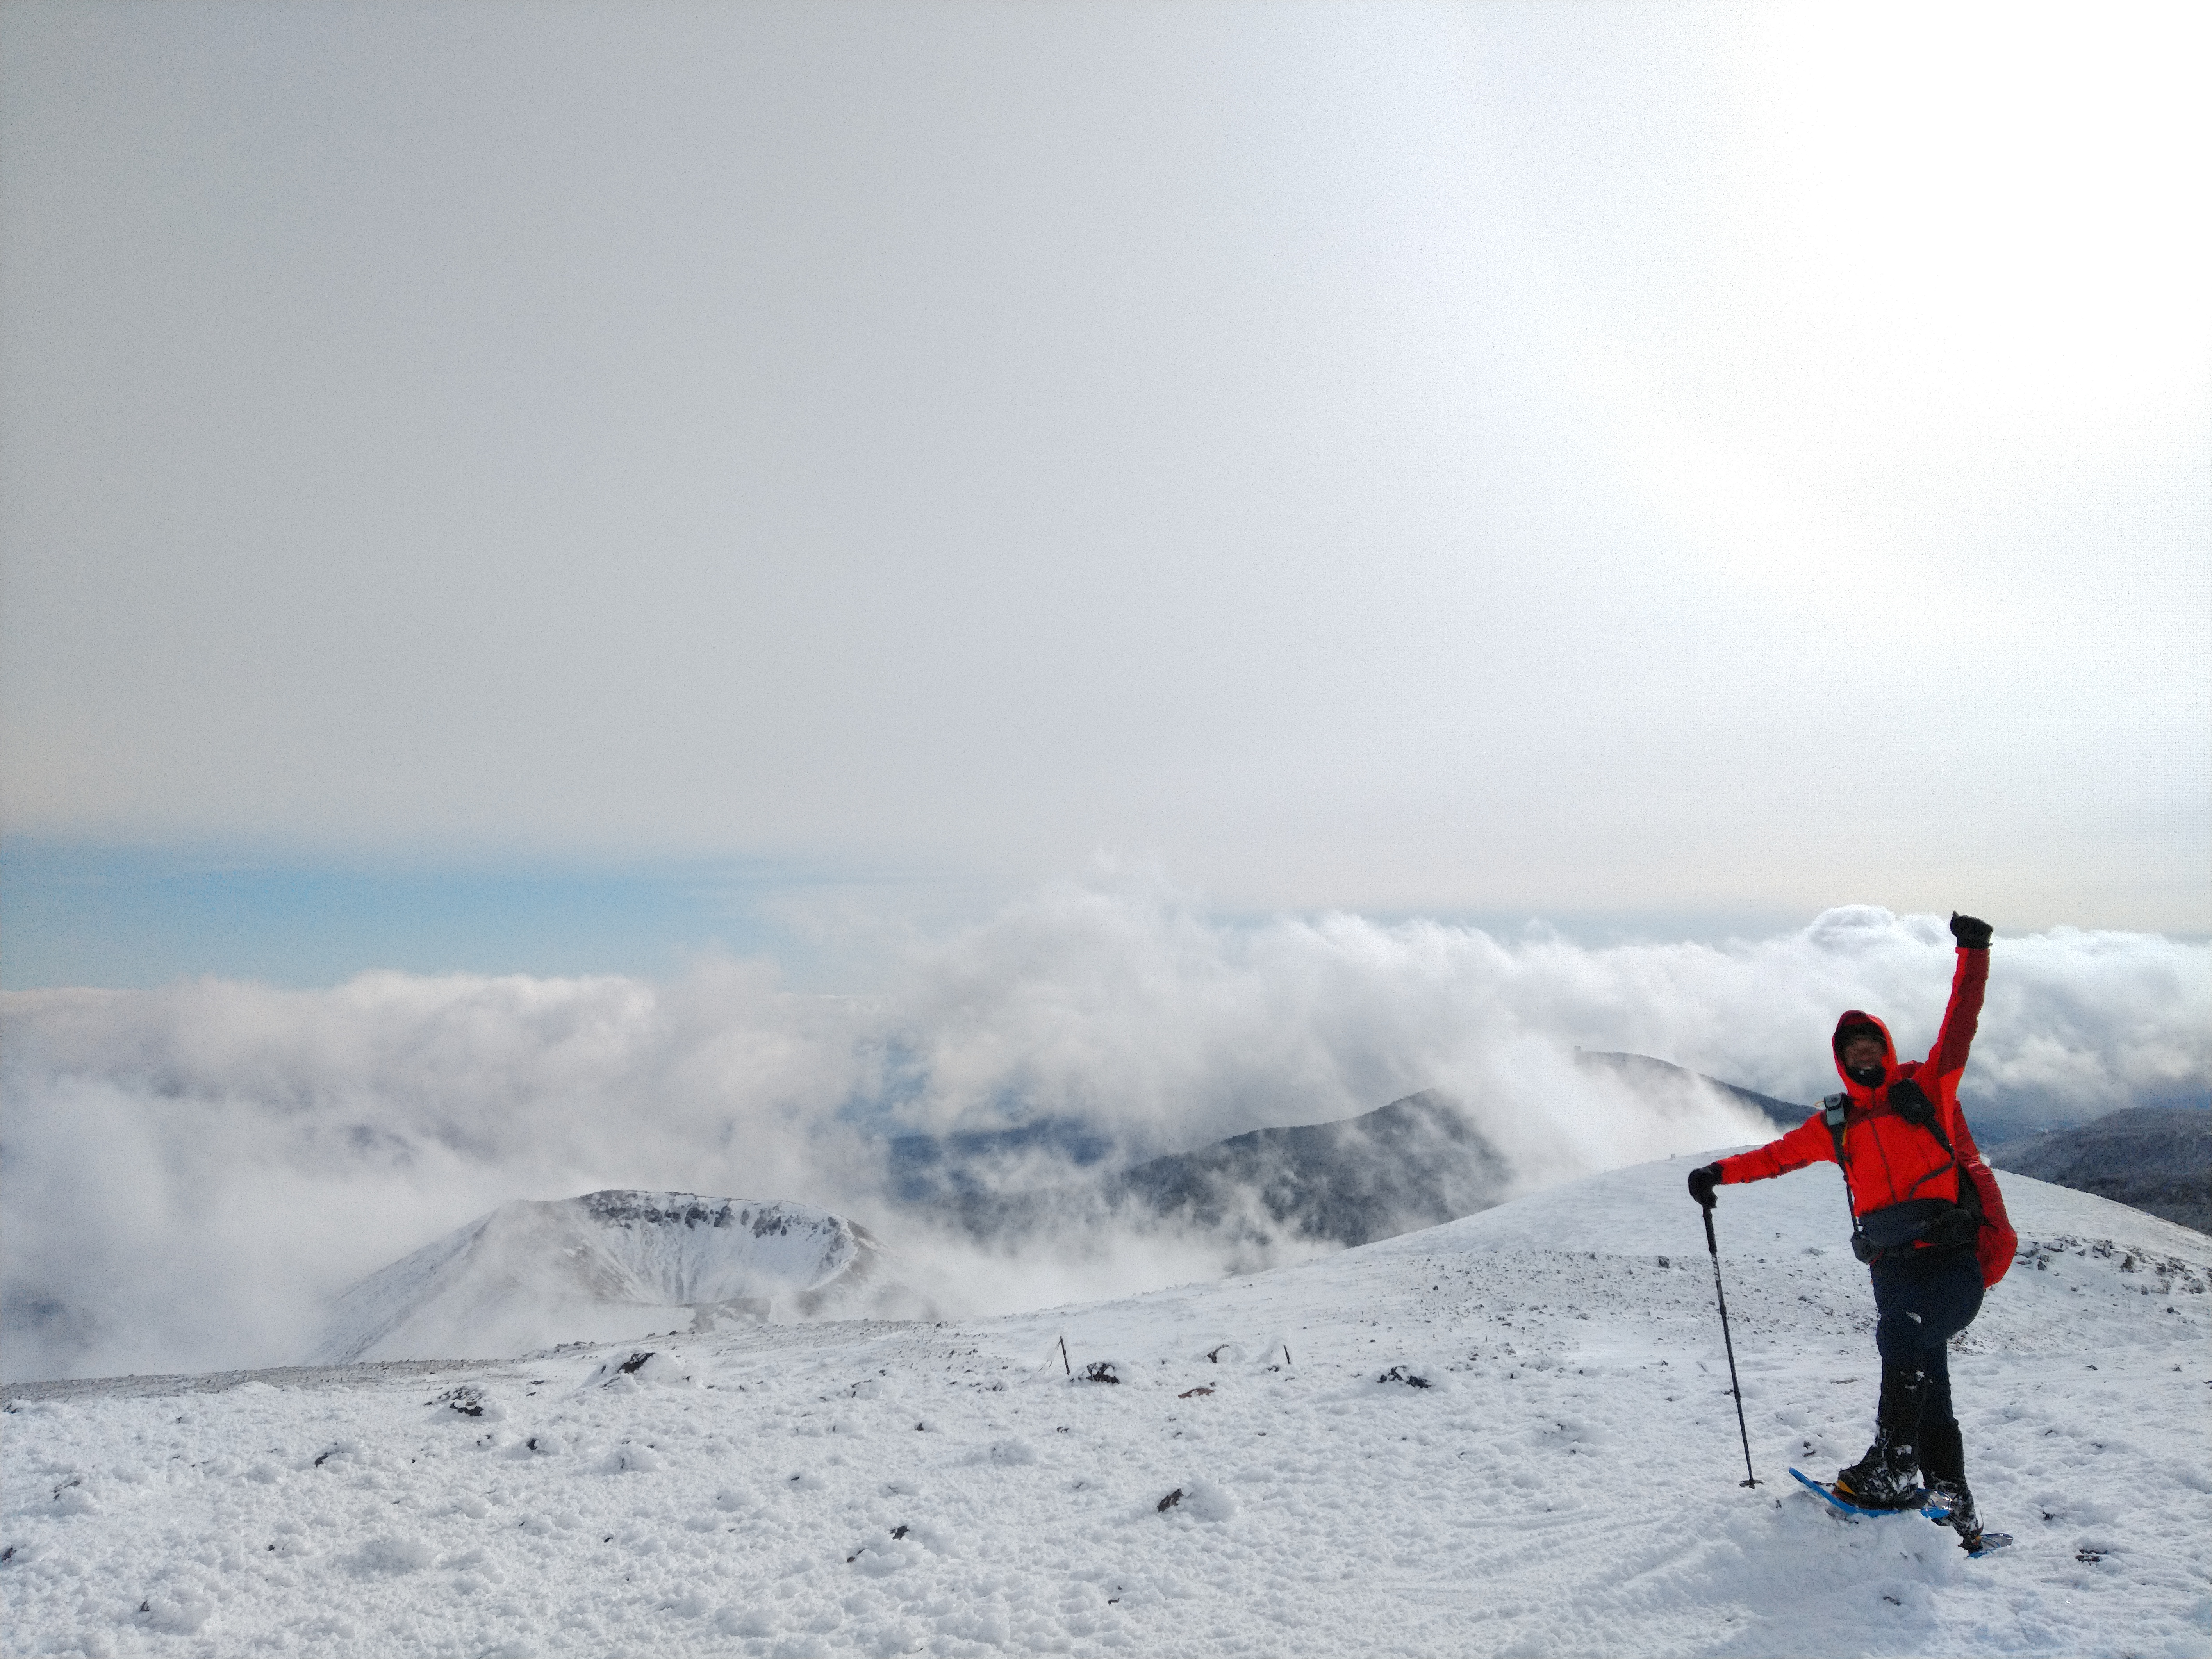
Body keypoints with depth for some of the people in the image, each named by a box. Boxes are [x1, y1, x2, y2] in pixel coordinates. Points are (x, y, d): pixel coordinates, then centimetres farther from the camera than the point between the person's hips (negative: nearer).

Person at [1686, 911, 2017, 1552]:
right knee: (1924, 1381, 5)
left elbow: (1961, 1024, -3)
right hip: (1894, 1263, 5)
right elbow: (1781, 1153, 21)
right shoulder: (1837, 1122, 15)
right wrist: (1721, 1173, 14)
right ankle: (1953, 1509, 13)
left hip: (1952, 1255, -4)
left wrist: (1972, 956, -13)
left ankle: (1893, 1468, -21)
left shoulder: (1928, 1085, 5)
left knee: (1902, 1334, -26)